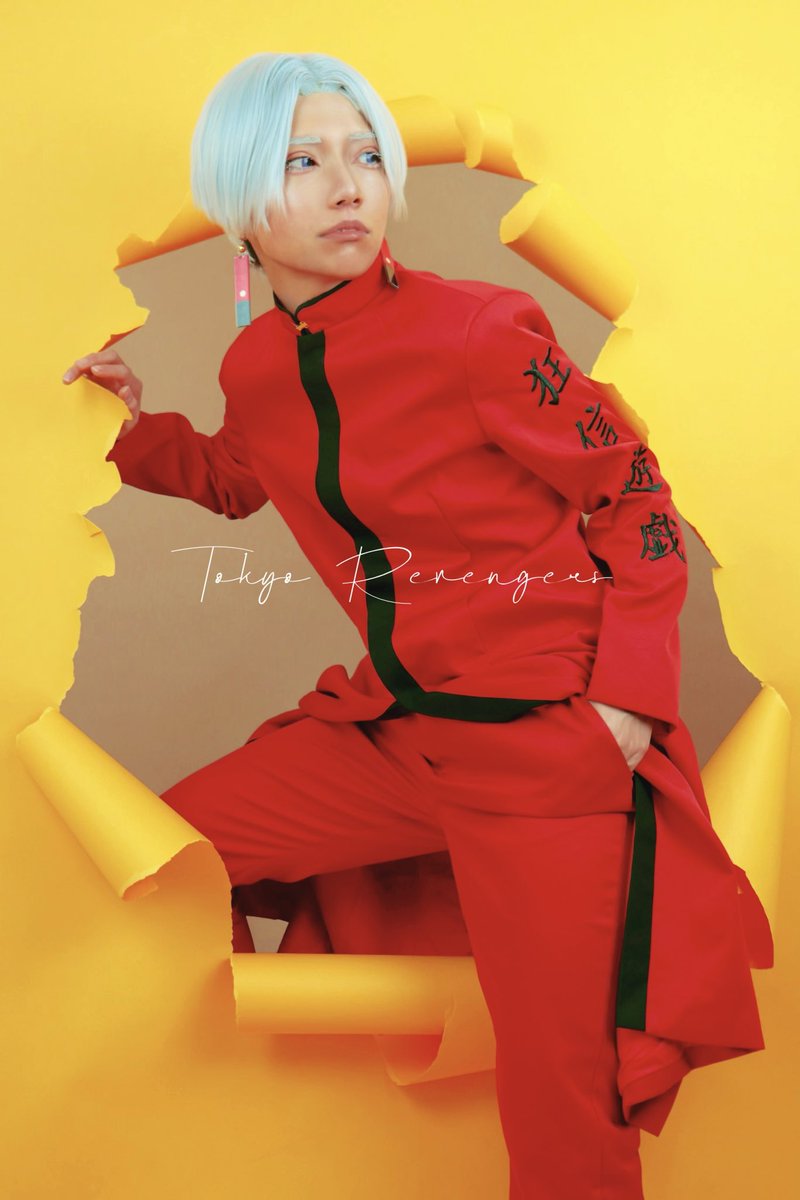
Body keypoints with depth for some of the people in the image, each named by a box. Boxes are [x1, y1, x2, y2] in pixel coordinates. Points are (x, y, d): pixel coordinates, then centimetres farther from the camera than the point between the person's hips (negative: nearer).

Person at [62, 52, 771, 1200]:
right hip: (389, 722, 6)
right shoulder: (255, 366, 3)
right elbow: (234, 480, 26)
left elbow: (636, 499, -7)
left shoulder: (476, 329, -15)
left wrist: (627, 701, -13)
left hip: (548, 739, -6)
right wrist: (139, 426, 10)